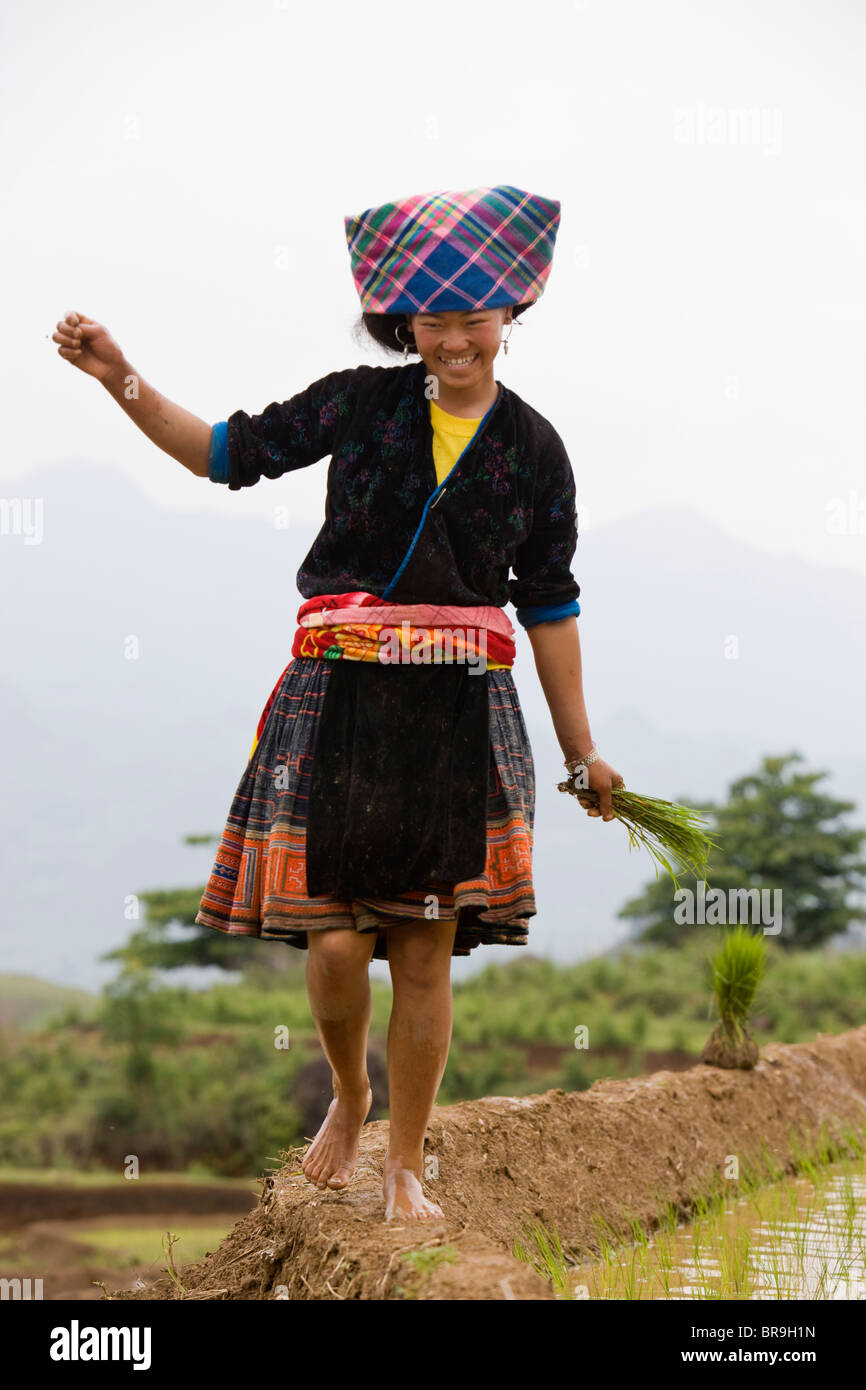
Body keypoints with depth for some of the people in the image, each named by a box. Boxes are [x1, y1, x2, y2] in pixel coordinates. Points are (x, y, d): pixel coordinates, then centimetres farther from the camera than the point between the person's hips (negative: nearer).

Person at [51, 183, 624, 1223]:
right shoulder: (362, 403, 3)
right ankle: (348, 1096, 25)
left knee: (425, 949, 2)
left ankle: (405, 1166, 17)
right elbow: (233, 453, 9)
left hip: (461, 710, 1)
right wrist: (121, 379, -1)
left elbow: (549, 606, 10)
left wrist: (580, 752, 12)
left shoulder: (532, 449, 6)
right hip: (341, 697, -1)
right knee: (334, 942, -6)